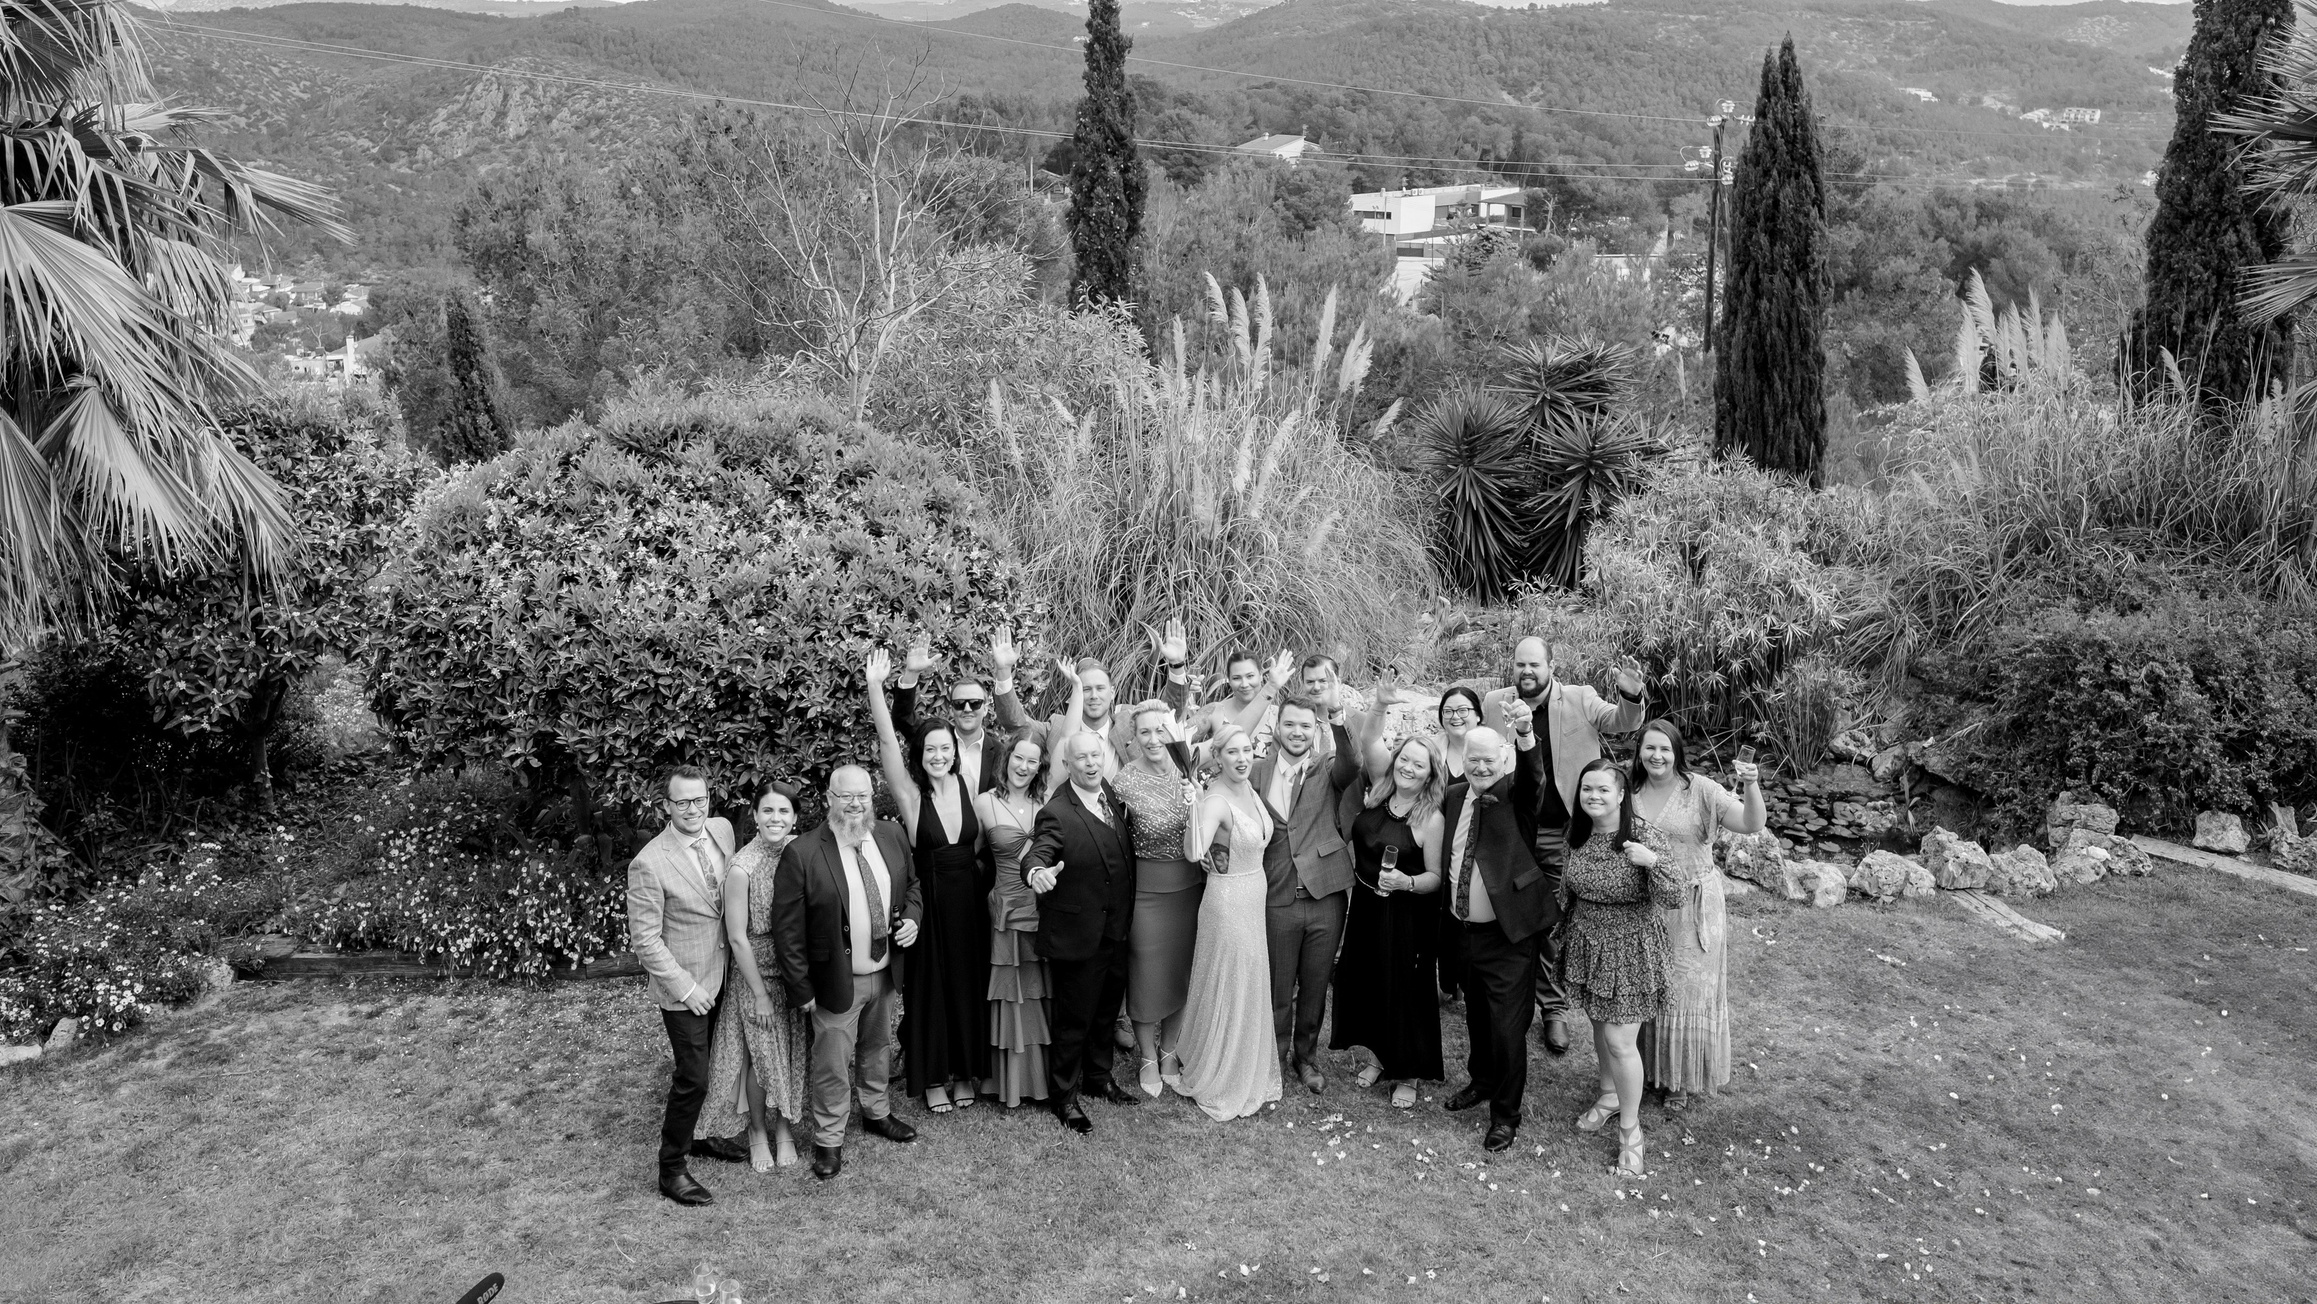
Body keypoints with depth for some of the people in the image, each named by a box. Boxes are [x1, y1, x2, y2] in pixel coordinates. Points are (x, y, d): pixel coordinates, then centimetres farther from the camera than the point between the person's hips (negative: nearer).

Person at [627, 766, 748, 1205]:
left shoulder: (722, 829, -4)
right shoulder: (649, 864, -22)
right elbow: (645, 939, -17)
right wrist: (686, 988, -17)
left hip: (722, 975, 6)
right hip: (685, 988, -6)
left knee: (712, 1065, 20)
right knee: (692, 1078, -1)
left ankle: (699, 1135, 41)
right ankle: (672, 1169, 15)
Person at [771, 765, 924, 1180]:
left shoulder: (892, 835, -4)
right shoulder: (802, 854, -21)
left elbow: (910, 884, 14)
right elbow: (787, 929, -17)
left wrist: (913, 916, -7)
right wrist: (801, 989, -15)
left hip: (885, 973, 5)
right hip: (837, 980, -5)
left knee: (878, 1048, 25)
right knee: (832, 1064, 7)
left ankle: (877, 1113, 47)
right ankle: (828, 1141, 27)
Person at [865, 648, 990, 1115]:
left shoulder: (967, 787, -1)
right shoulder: (910, 793, -10)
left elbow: (979, 846, 8)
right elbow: (888, 743, -22)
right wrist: (875, 687, -29)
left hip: (970, 900, 3)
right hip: (929, 901, -3)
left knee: (969, 983, 12)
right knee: (930, 985, 7)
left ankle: (964, 1069, 29)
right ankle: (932, 1076, 23)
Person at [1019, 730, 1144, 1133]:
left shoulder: (1115, 796, 1)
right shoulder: (1056, 813, -20)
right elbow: (1038, 852, -36)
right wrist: (1037, 872, -57)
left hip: (1116, 931, 7)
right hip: (1078, 934, -7)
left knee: (1106, 1011, 23)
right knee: (1073, 1020, 7)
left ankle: (1098, 1076, 44)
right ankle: (1063, 1096, 26)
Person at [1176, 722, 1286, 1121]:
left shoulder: (1248, 788, 1)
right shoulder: (1216, 801, -23)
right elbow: (1193, 851, -41)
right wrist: (1194, 806, -46)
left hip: (1254, 903, 8)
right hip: (1228, 904, -8)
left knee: (1251, 993, 20)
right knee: (1228, 996, 6)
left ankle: (1249, 1077, 37)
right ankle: (1221, 1086, 24)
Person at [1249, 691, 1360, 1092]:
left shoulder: (1329, 767, 1)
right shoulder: (1257, 772, 2)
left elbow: (1352, 766, -23)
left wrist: (1339, 725, -40)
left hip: (1324, 897, 0)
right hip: (1276, 900, 0)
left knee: (1314, 988, 14)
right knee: (1277, 990, 10)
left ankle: (1306, 1056, 34)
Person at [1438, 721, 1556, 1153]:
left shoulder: (1515, 793, -10)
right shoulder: (1454, 797, 5)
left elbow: (1532, 774, -33)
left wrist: (1525, 733, -53)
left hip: (1507, 934, -6)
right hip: (1466, 928, 6)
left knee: (1507, 1025, 0)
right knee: (1476, 1015, 23)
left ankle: (1506, 1114, 17)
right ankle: (1483, 1081, 45)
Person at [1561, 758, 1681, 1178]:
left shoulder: (1645, 837, -20)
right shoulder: (1578, 834, -3)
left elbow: (1673, 899, -23)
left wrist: (1653, 862, -38)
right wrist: (1570, 928, 15)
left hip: (1629, 950, -5)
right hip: (1587, 944, 5)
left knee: (1619, 1041, -2)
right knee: (1600, 1026, 20)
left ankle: (1630, 1130, 15)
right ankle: (1609, 1097, 43)